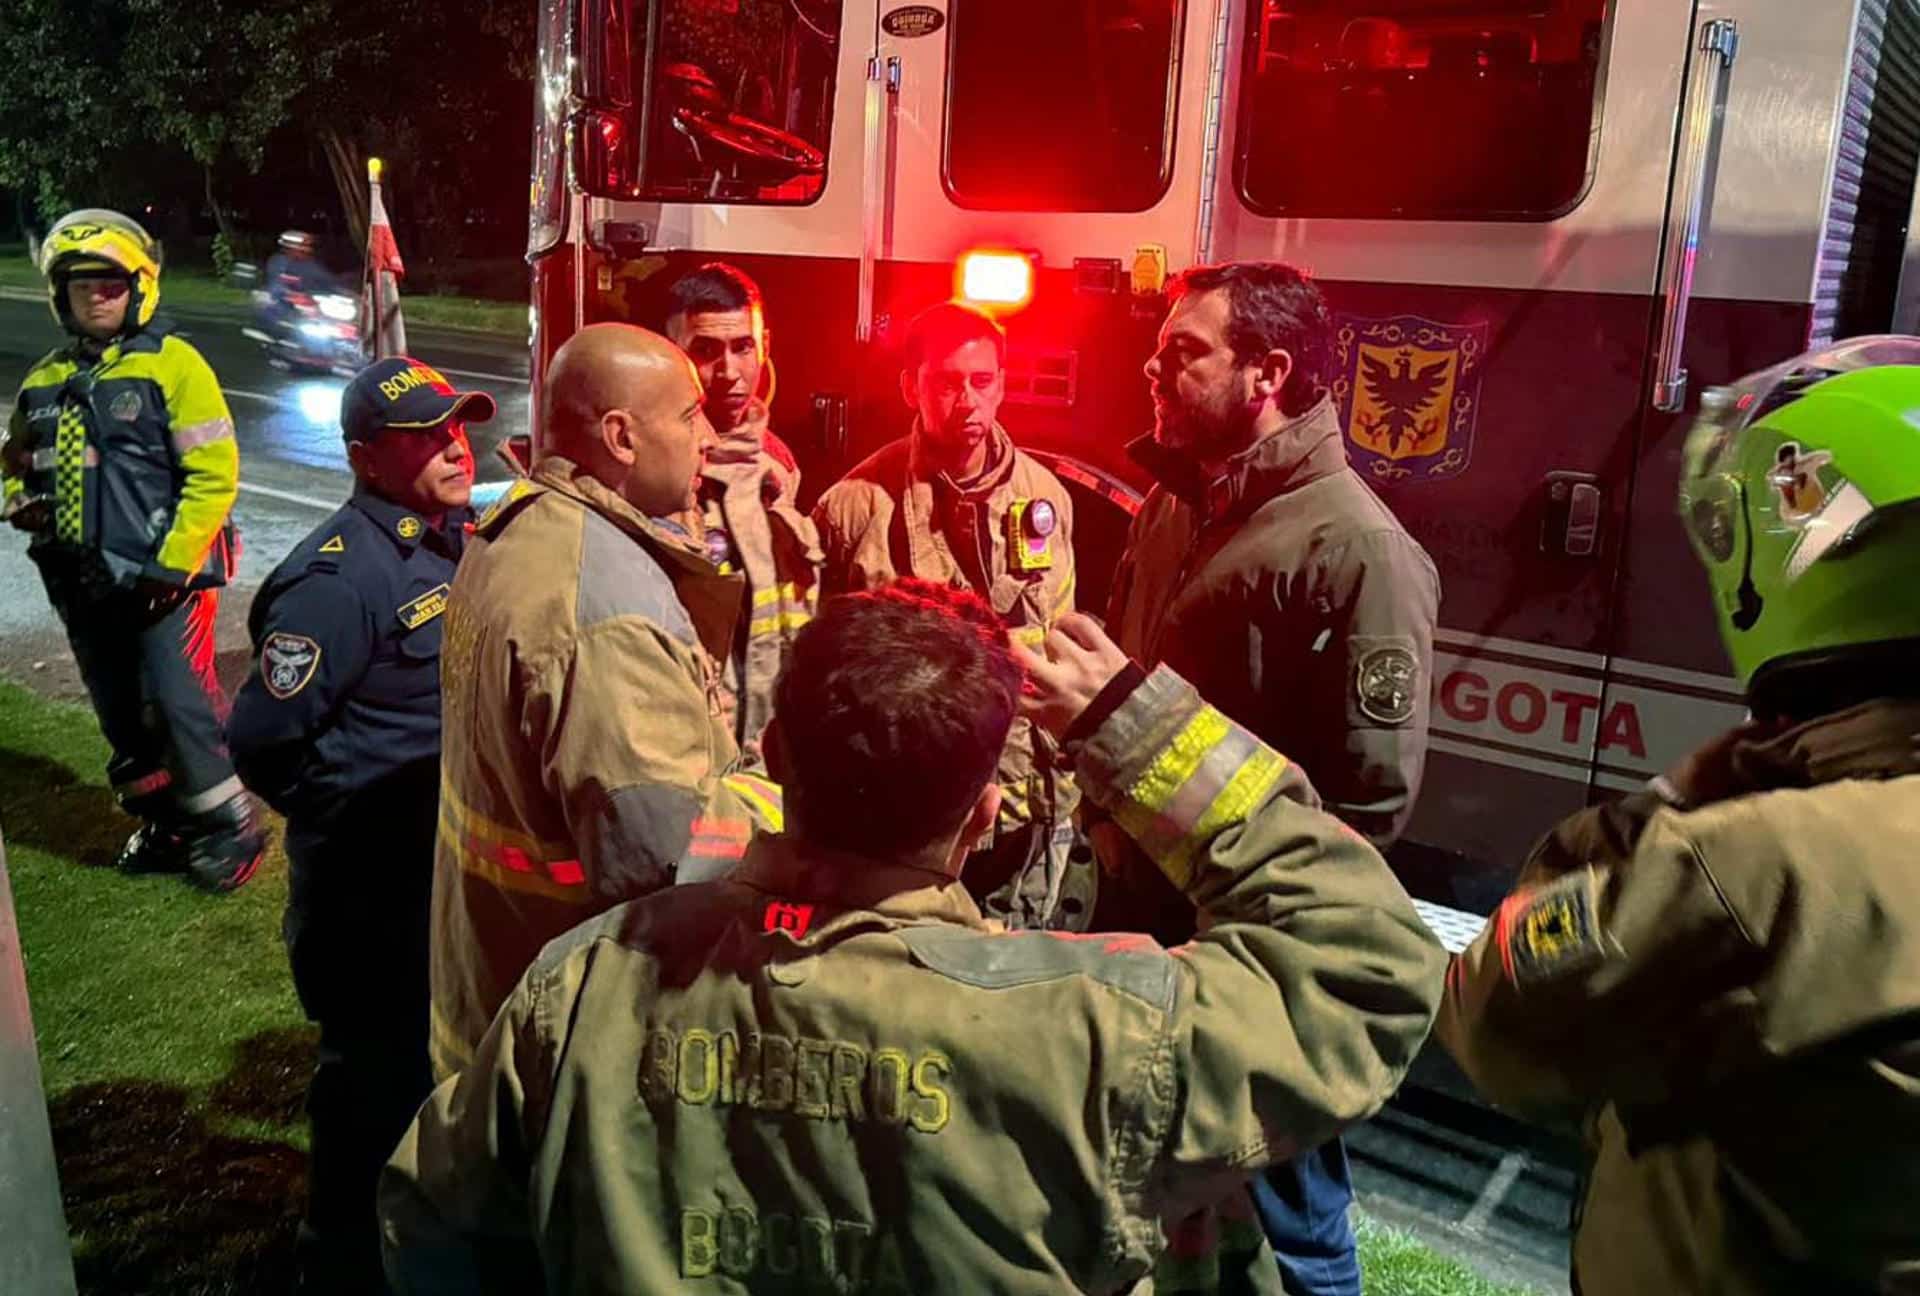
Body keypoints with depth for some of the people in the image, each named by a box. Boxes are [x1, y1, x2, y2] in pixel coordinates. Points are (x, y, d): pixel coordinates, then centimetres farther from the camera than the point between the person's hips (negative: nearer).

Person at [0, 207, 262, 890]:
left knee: (180, 703, -8)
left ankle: (229, 826, 8)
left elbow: (214, 475, -14)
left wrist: (171, 567, -16)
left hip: (162, 577, -7)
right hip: (81, 582, 7)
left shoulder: (172, 364, -8)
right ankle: (163, 821, 30)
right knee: (121, 716, 14)